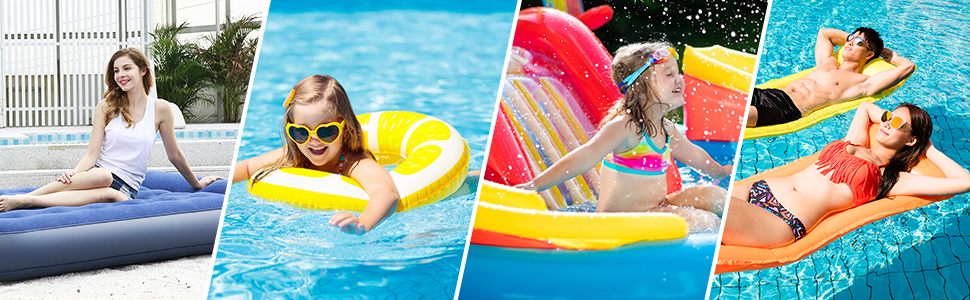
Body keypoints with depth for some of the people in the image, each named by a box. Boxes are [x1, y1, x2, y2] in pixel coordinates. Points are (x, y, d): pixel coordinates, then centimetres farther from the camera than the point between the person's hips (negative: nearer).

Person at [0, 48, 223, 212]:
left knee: (112, 195, -40)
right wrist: (74, 173, -21)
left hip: (127, 189, 0)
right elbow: (92, 154, 0)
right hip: (96, 175, 0)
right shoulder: (106, 107, 7)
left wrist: (197, 184, 22)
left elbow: (174, 155, 14)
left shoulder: (160, 109, 4)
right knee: (103, 176, -39)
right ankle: (20, 199, -42)